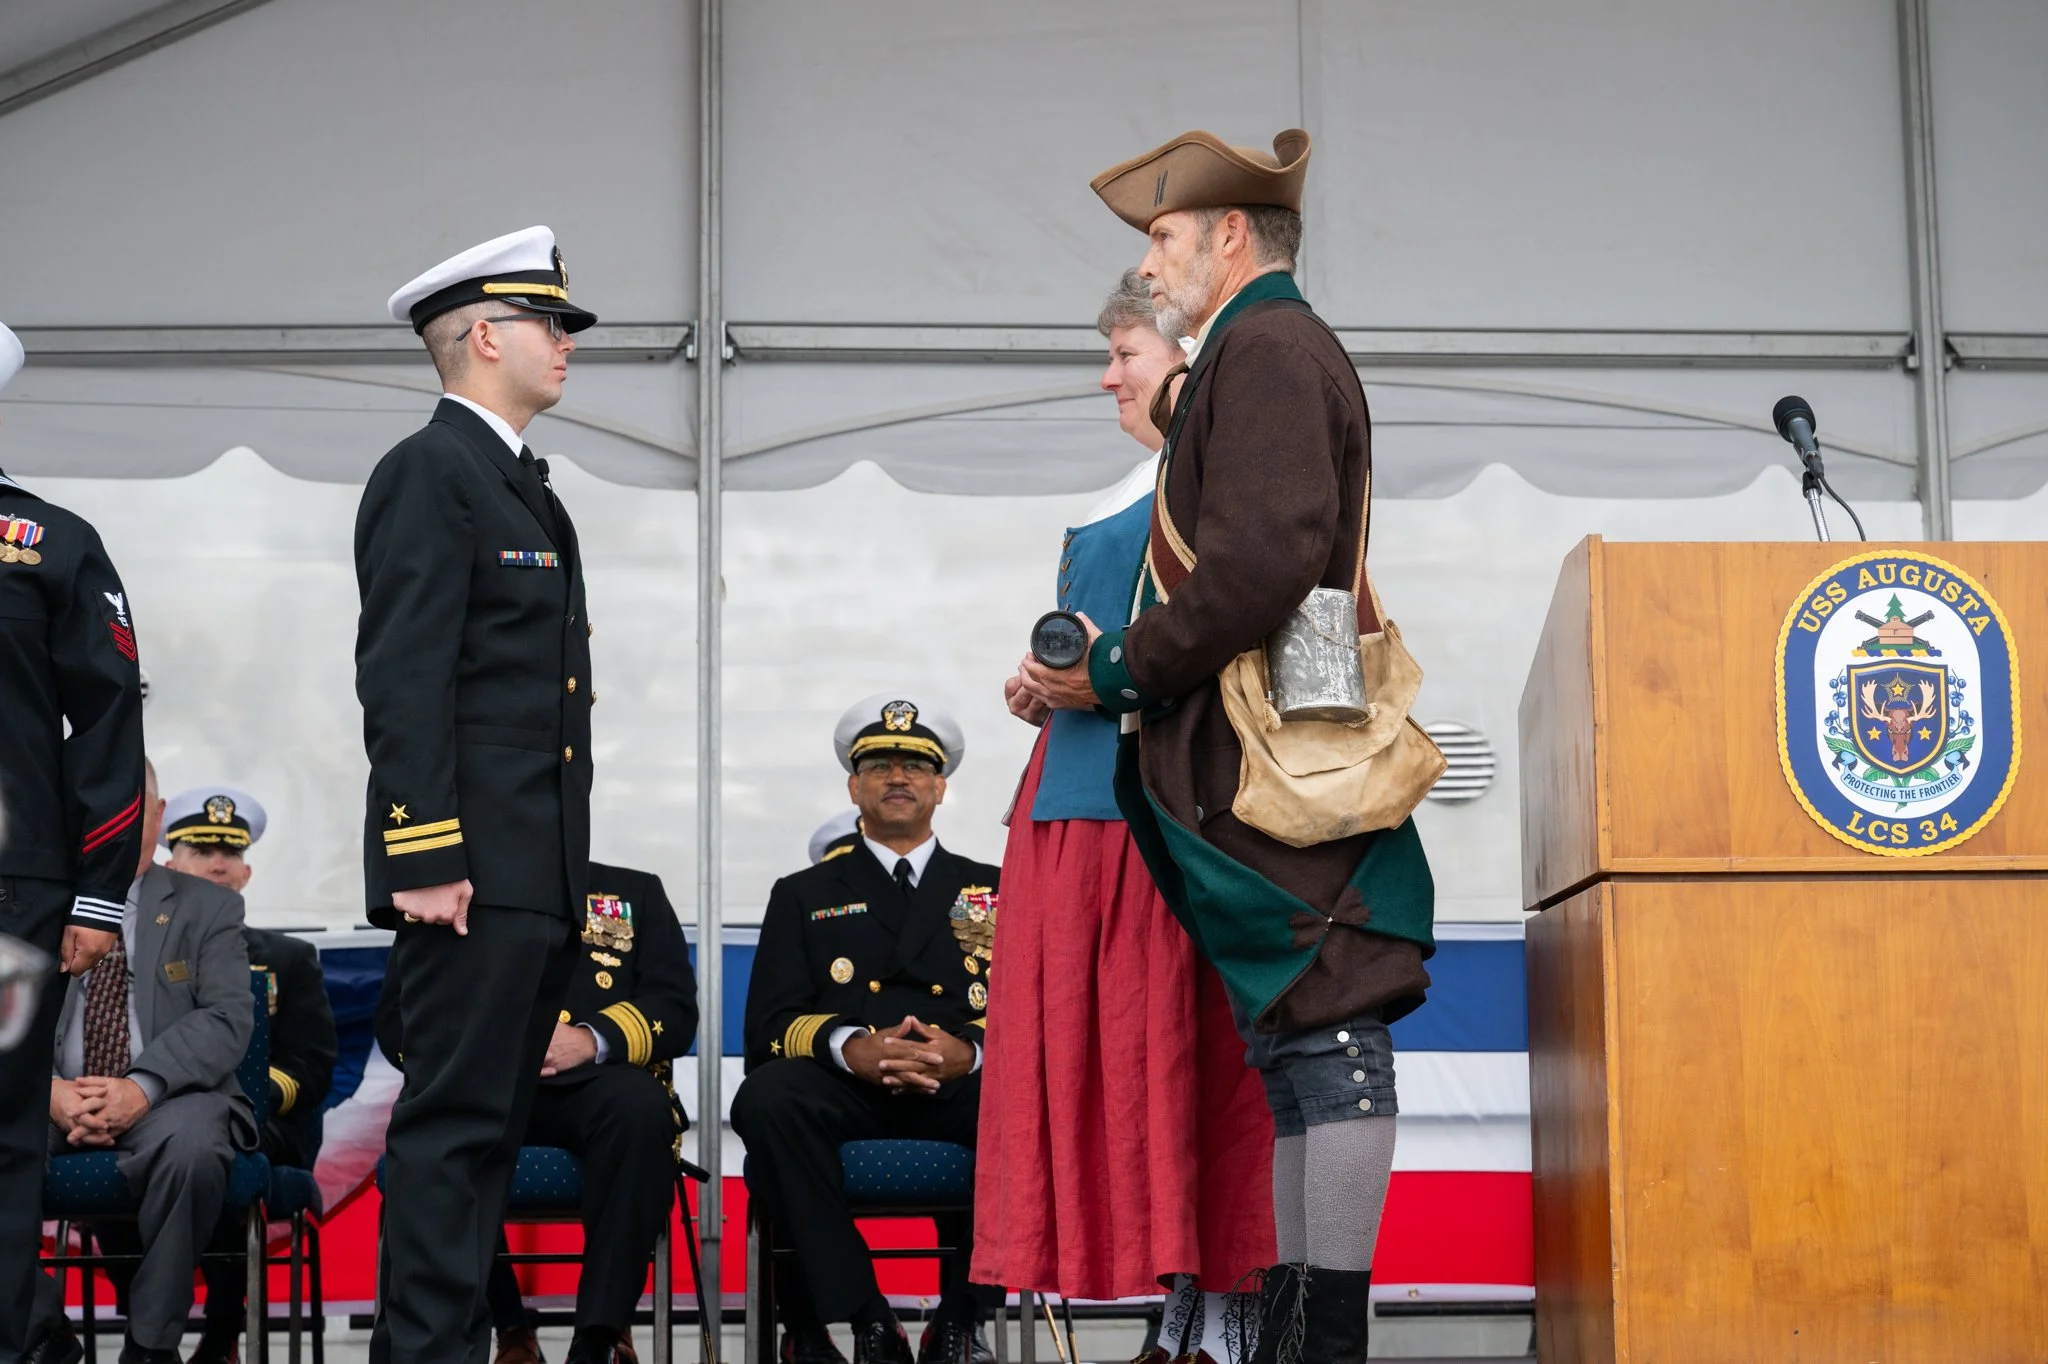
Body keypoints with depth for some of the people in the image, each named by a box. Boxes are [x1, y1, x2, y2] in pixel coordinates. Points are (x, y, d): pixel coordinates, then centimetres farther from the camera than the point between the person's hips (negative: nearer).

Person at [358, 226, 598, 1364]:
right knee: (453, 1127, -10)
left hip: (540, 882, 10)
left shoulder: (522, 487, 23)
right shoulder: (429, 472, -7)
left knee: (492, 1130, 10)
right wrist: (425, 861, -22)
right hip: (475, 874, -10)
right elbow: (405, 681, -16)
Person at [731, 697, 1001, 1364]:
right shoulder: (804, 895, 21)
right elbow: (771, 1026, 7)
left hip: (961, 1088, 0)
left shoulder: (990, 890, 22)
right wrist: (852, 1047, -16)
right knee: (768, 1098, -35)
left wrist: (969, 1051, -15)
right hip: (845, 1090, 0)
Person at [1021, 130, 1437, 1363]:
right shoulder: (1268, 353, 24)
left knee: (1325, 1034, -10)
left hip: (1273, 773, -11)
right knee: (1299, 1041, 9)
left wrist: (1121, 668, -11)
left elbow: (1264, 561, -21)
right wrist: (1108, 676, 11)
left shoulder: (1269, 350, -8)